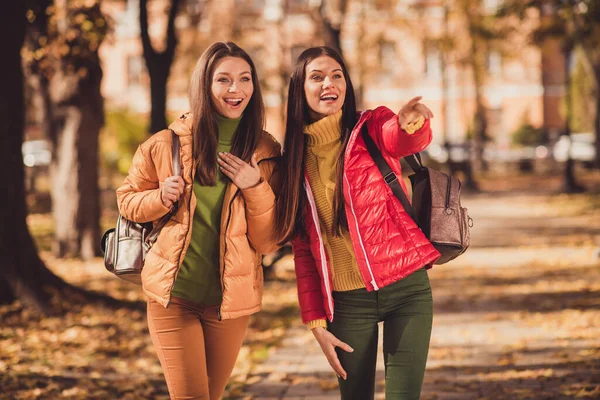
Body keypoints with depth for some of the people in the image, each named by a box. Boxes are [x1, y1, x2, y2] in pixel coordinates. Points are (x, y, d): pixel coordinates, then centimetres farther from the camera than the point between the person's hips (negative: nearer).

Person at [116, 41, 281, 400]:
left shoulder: (265, 153, -1)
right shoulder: (167, 144, -4)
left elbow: (267, 243, -2)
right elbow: (127, 200, 10)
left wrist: (257, 188, -17)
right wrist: (160, 199, -11)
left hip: (230, 300, 2)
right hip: (174, 293, -2)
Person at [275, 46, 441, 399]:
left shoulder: (372, 127, -2)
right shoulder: (296, 157, 5)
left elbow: (402, 140, -28)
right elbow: (303, 250, 7)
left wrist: (411, 123, -52)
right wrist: (316, 321, 1)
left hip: (406, 288, -2)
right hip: (347, 300, 3)